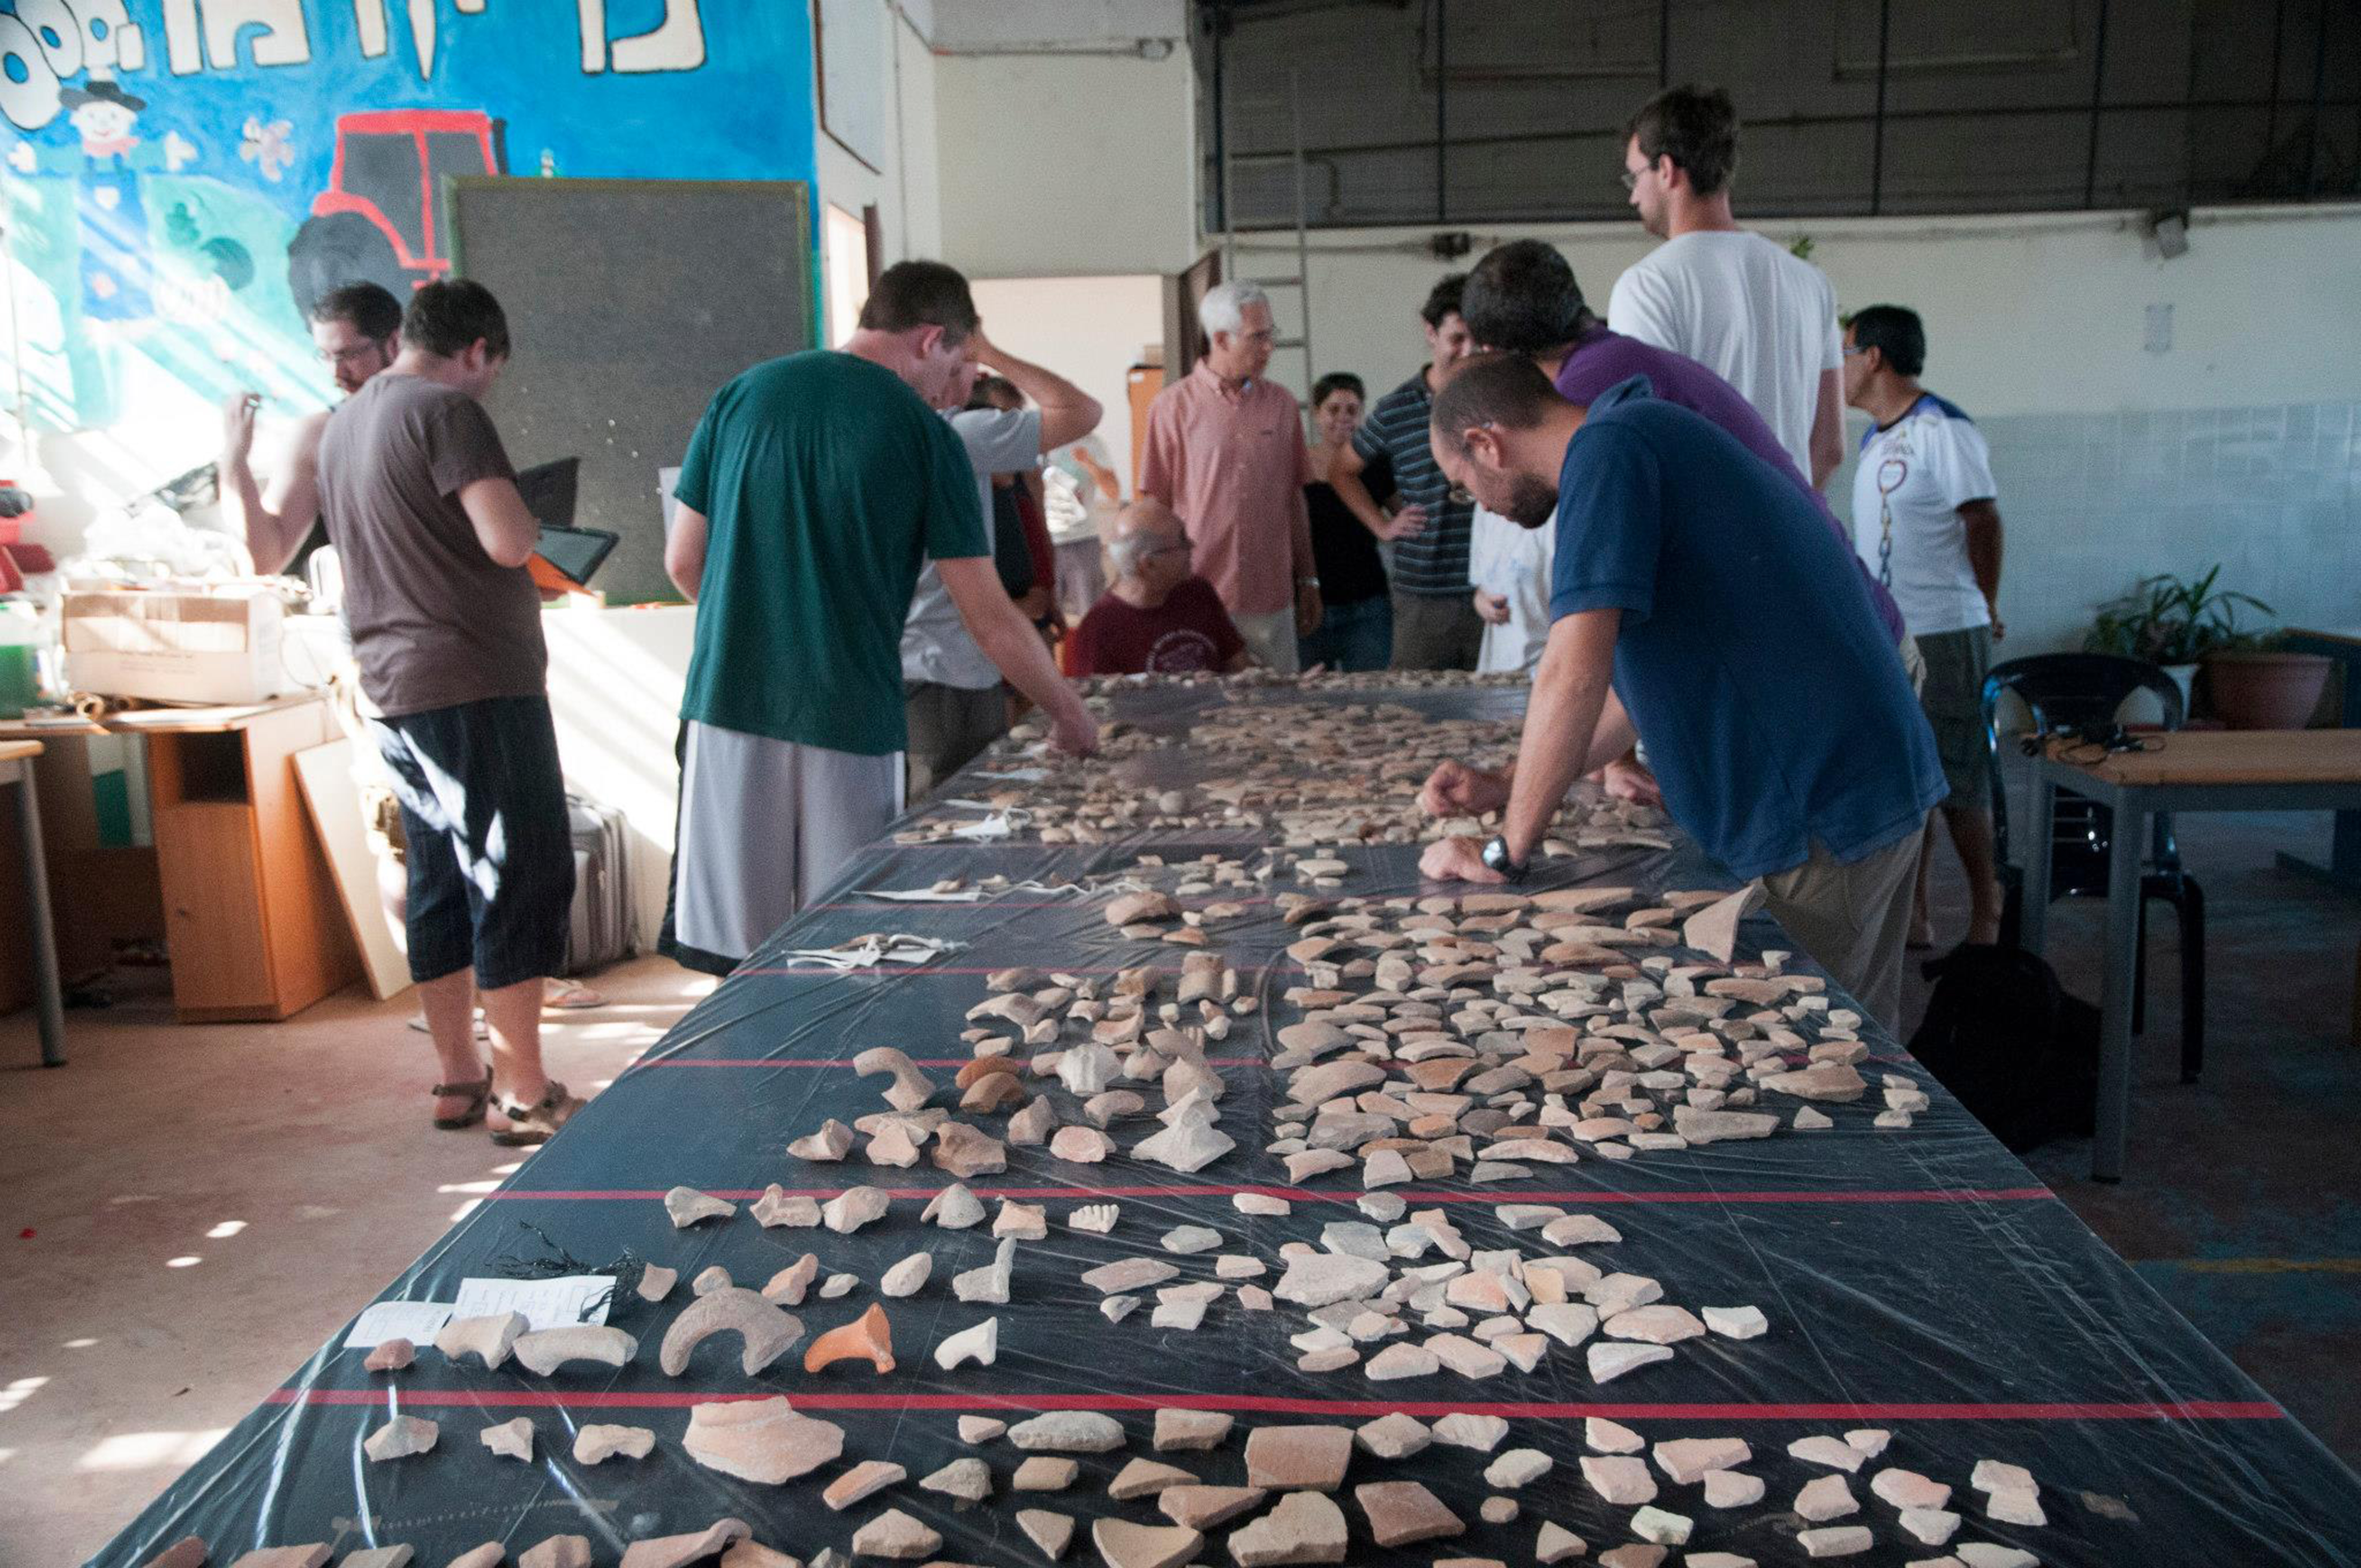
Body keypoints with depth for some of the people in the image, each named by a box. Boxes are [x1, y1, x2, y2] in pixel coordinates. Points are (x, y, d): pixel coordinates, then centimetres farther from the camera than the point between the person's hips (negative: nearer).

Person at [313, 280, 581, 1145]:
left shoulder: (342, 425, 17)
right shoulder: (447, 411, -11)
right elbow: (509, 541, -21)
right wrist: (523, 513, -1)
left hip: (394, 688, 9)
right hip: (476, 683, -9)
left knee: (441, 883, 14)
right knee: (523, 877, -3)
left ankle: (459, 1077, 21)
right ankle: (522, 1093, 0)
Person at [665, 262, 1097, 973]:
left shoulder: (739, 396, 7)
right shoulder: (925, 434, -3)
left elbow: (684, 563, 10)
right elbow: (989, 619, -3)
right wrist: (1069, 713, 10)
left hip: (728, 704, 3)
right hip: (849, 725, -3)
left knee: (737, 962, 10)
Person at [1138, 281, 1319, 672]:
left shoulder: (1280, 403, 9)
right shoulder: (1175, 405, -3)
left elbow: (1294, 499, 13)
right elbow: (1156, 507, 0)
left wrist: (1309, 581, 13)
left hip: (1272, 597, 3)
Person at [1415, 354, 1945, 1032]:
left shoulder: (1607, 449, -14)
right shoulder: (1657, 437, 18)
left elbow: (1576, 675, -24)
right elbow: (1640, 681, 22)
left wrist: (1504, 852, -15)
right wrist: (1509, 788, 16)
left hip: (1821, 819, -10)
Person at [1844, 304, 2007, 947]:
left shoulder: (1944, 430, -12)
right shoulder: (1874, 439, 15)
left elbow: (1983, 521, -11)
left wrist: (1986, 609, -3)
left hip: (1943, 635, -9)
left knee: (1957, 783, -2)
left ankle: (1987, 920, 9)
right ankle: (1912, 917, 19)